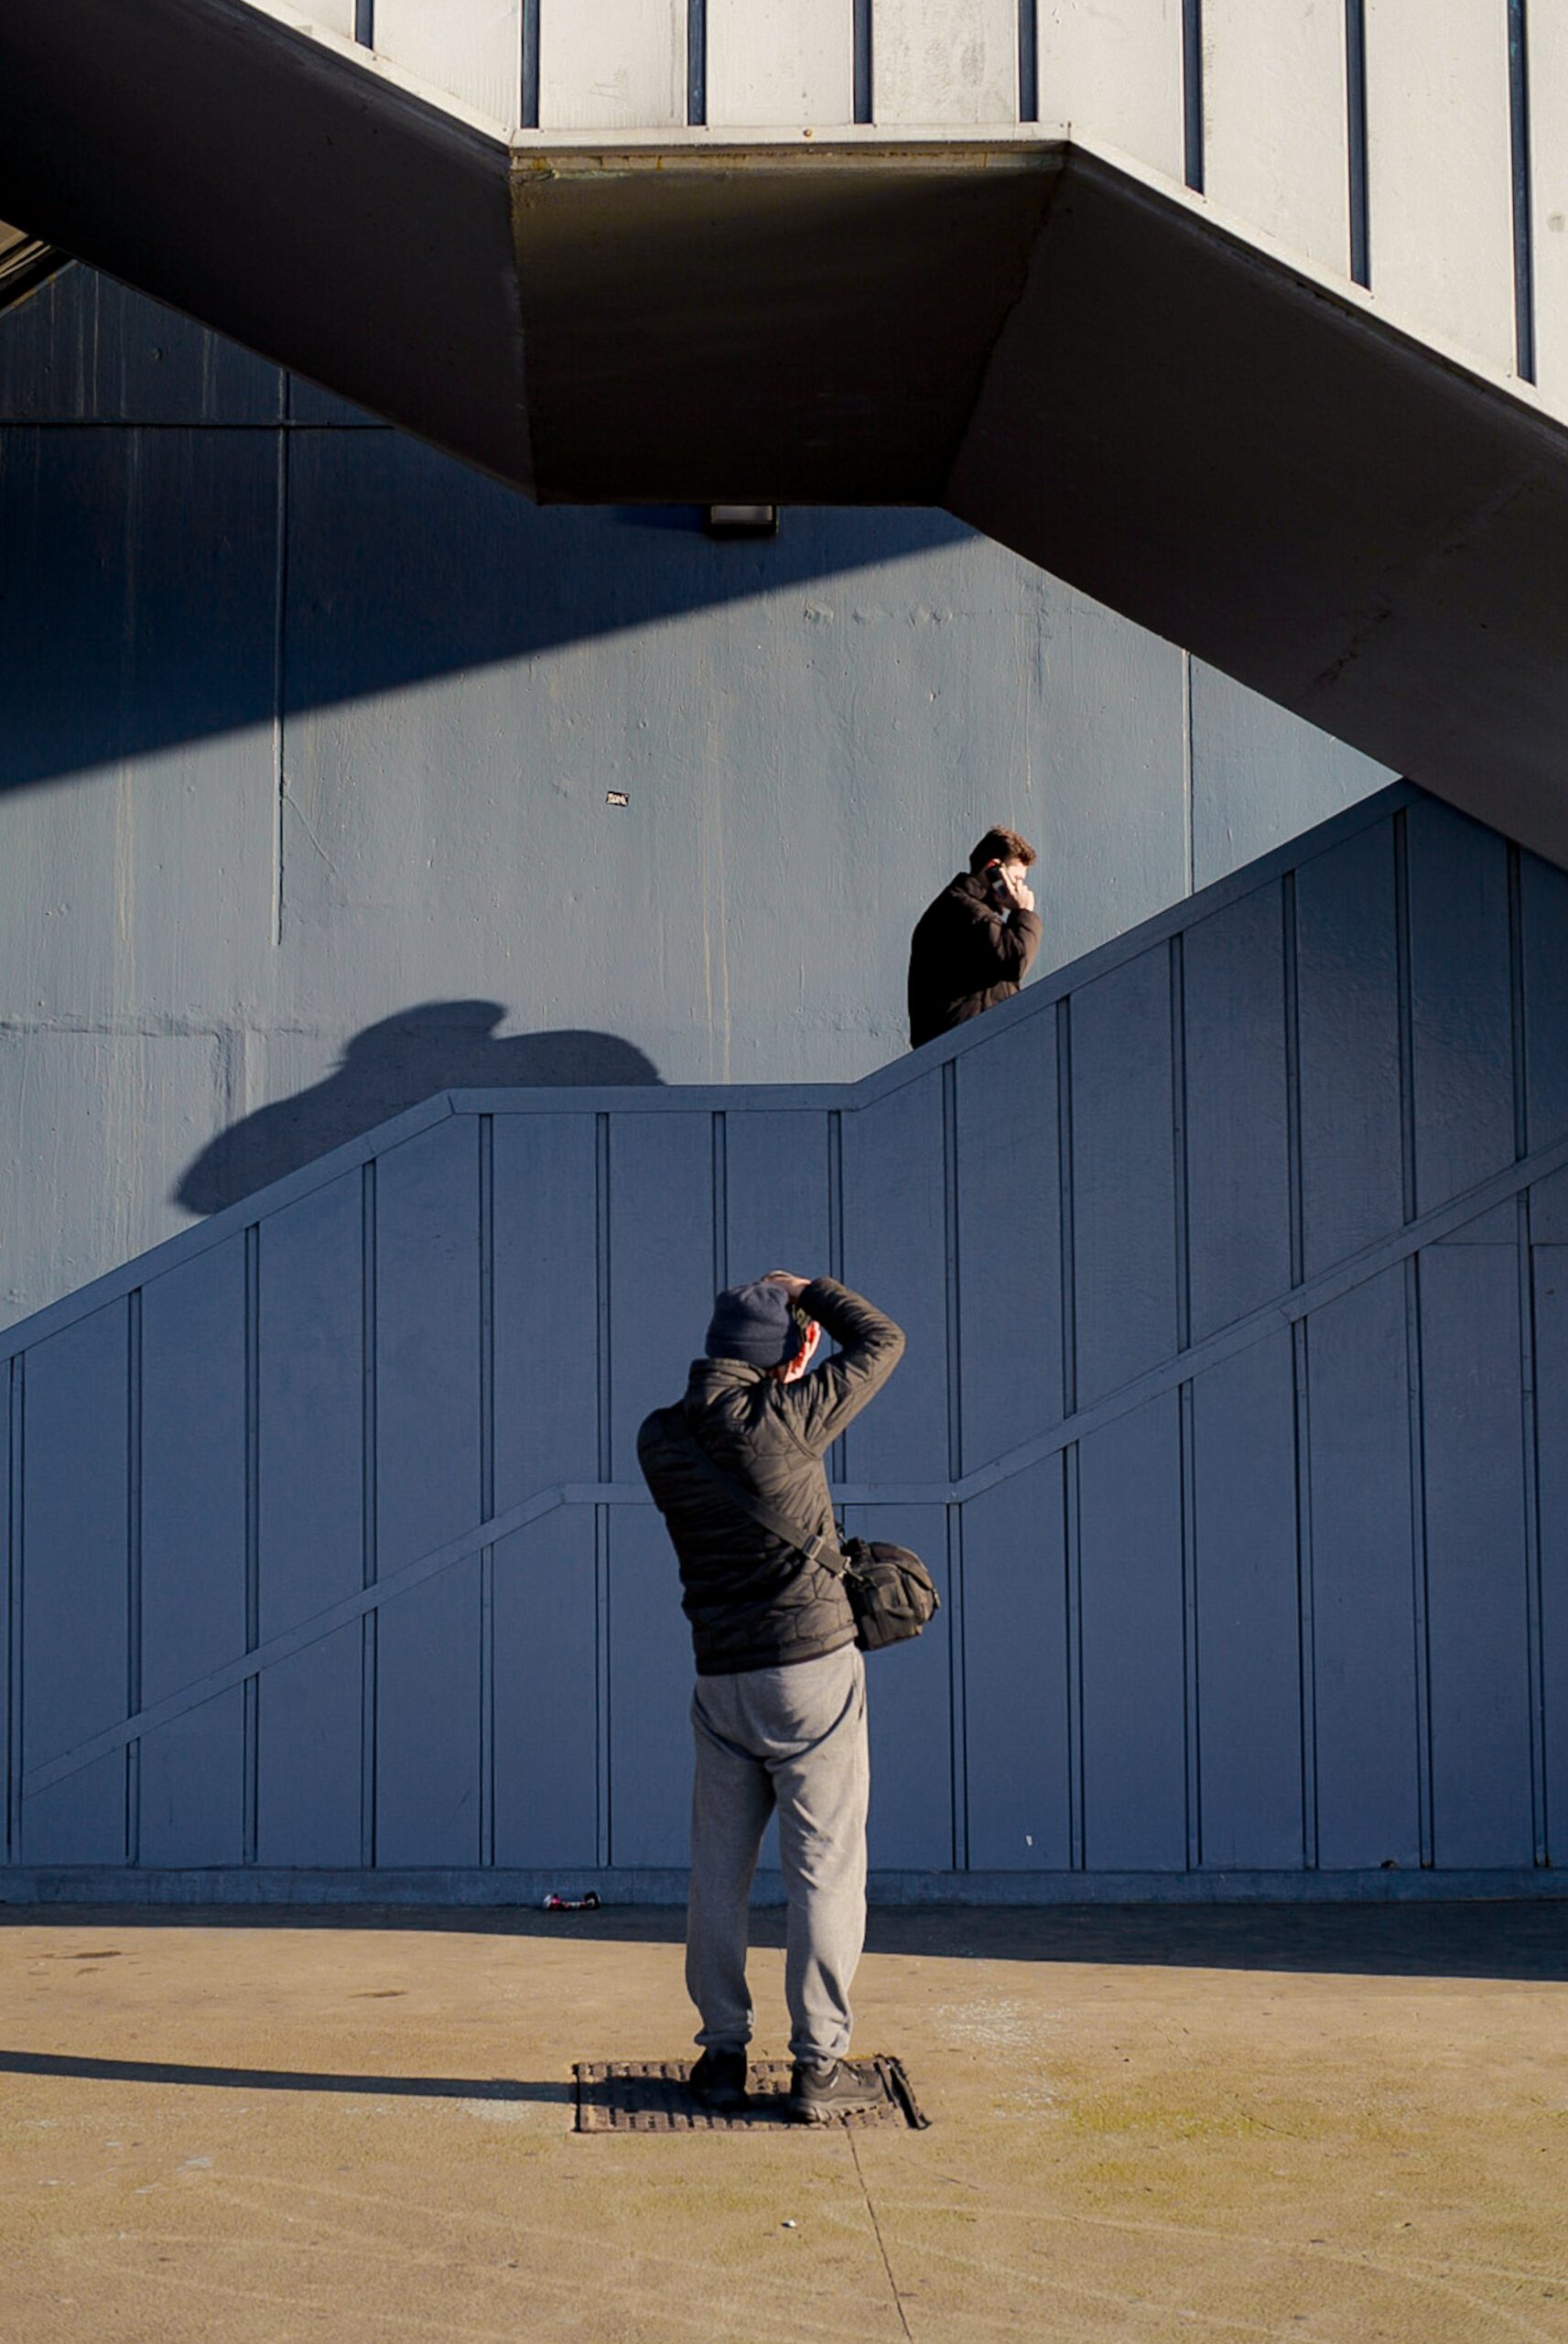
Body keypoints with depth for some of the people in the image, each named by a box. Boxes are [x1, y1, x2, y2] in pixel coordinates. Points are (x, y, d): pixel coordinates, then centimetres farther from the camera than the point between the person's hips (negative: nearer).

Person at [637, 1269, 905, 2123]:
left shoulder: (660, 1440, 1)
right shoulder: (781, 1420, -14)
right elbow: (881, 1341, -2)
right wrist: (806, 1291, 9)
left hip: (722, 1678, 5)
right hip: (813, 1668, -5)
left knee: (718, 1871, 13)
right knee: (824, 1869, 2)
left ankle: (723, 2056, 18)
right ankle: (817, 2066, 4)